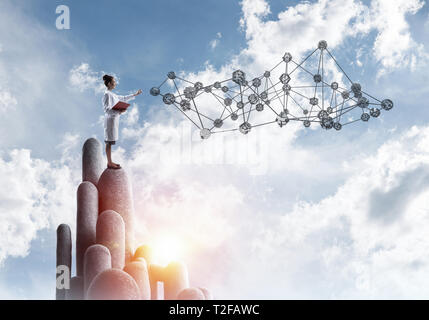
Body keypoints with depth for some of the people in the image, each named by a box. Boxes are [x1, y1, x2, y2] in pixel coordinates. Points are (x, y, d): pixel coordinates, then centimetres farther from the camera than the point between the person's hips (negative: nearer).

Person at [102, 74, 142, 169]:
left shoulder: (112, 94, 15)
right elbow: (107, 109, -19)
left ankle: (110, 162, 16)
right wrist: (118, 112, -30)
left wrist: (135, 94, 31)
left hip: (114, 119, 10)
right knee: (109, 142, -6)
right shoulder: (107, 94, -13)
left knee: (110, 142, 12)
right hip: (110, 119, -10)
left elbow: (123, 98, 28)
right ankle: (109, 163, -3)